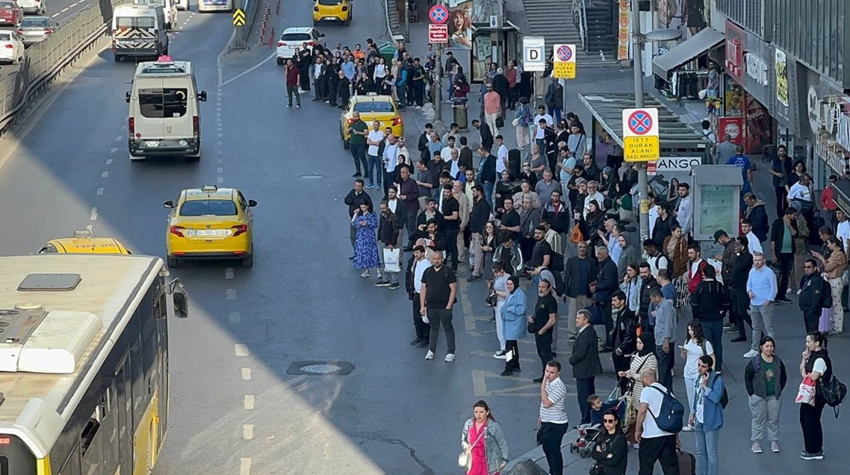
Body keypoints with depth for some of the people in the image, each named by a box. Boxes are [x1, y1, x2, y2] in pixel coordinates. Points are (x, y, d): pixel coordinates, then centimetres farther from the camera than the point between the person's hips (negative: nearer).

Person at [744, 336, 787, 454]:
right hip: (758, 396, -3)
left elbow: (784, 377, 12)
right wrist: (752, 393, -8)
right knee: (758, 419, 5)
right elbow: (747, 378, -5)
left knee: (774, 419, 9)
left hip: (774, 396, 3)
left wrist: (779, 390, 4)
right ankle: (756, 442, 14)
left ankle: (774, 441, 21)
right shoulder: (754, 362, -10)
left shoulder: (778, 362, 2)